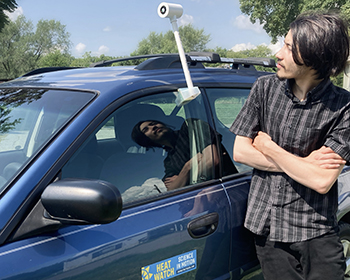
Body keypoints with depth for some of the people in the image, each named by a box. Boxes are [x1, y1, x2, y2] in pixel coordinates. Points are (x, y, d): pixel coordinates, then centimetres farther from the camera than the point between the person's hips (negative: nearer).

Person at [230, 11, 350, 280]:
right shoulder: (266, 88, -3)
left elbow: (322, 181, -19)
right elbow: (240, 152, -3)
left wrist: (269, 148, -11)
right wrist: (303, 162, -12)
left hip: (316, 233, -2)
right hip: (268, 227, 3)